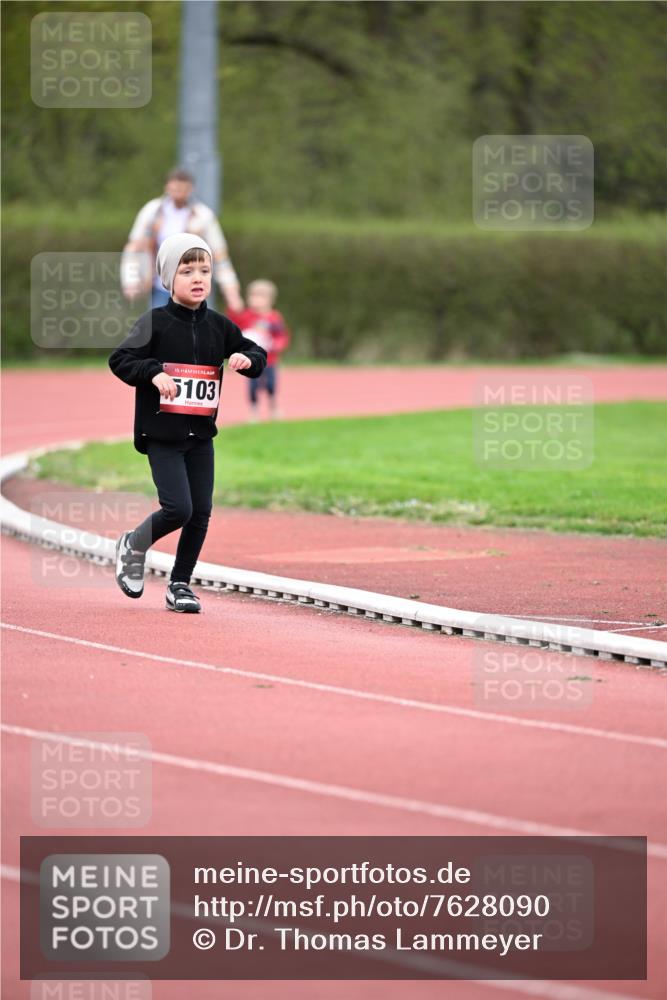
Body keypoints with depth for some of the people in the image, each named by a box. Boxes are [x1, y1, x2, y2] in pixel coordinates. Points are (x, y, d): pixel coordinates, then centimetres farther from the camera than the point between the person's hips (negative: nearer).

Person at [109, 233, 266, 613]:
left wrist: (248, 359, -11)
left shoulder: (218, 326, 6)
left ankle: (180, 584, 17)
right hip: (162, 434, -5)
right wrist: (153, 372, -26)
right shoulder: (156, 322, -7)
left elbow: (258, 355, 12)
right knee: (178, 508, -15)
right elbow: (120, 360, -10)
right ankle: (134, 545, 14)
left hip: (201, 435, 5)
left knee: (201, 513, 2)